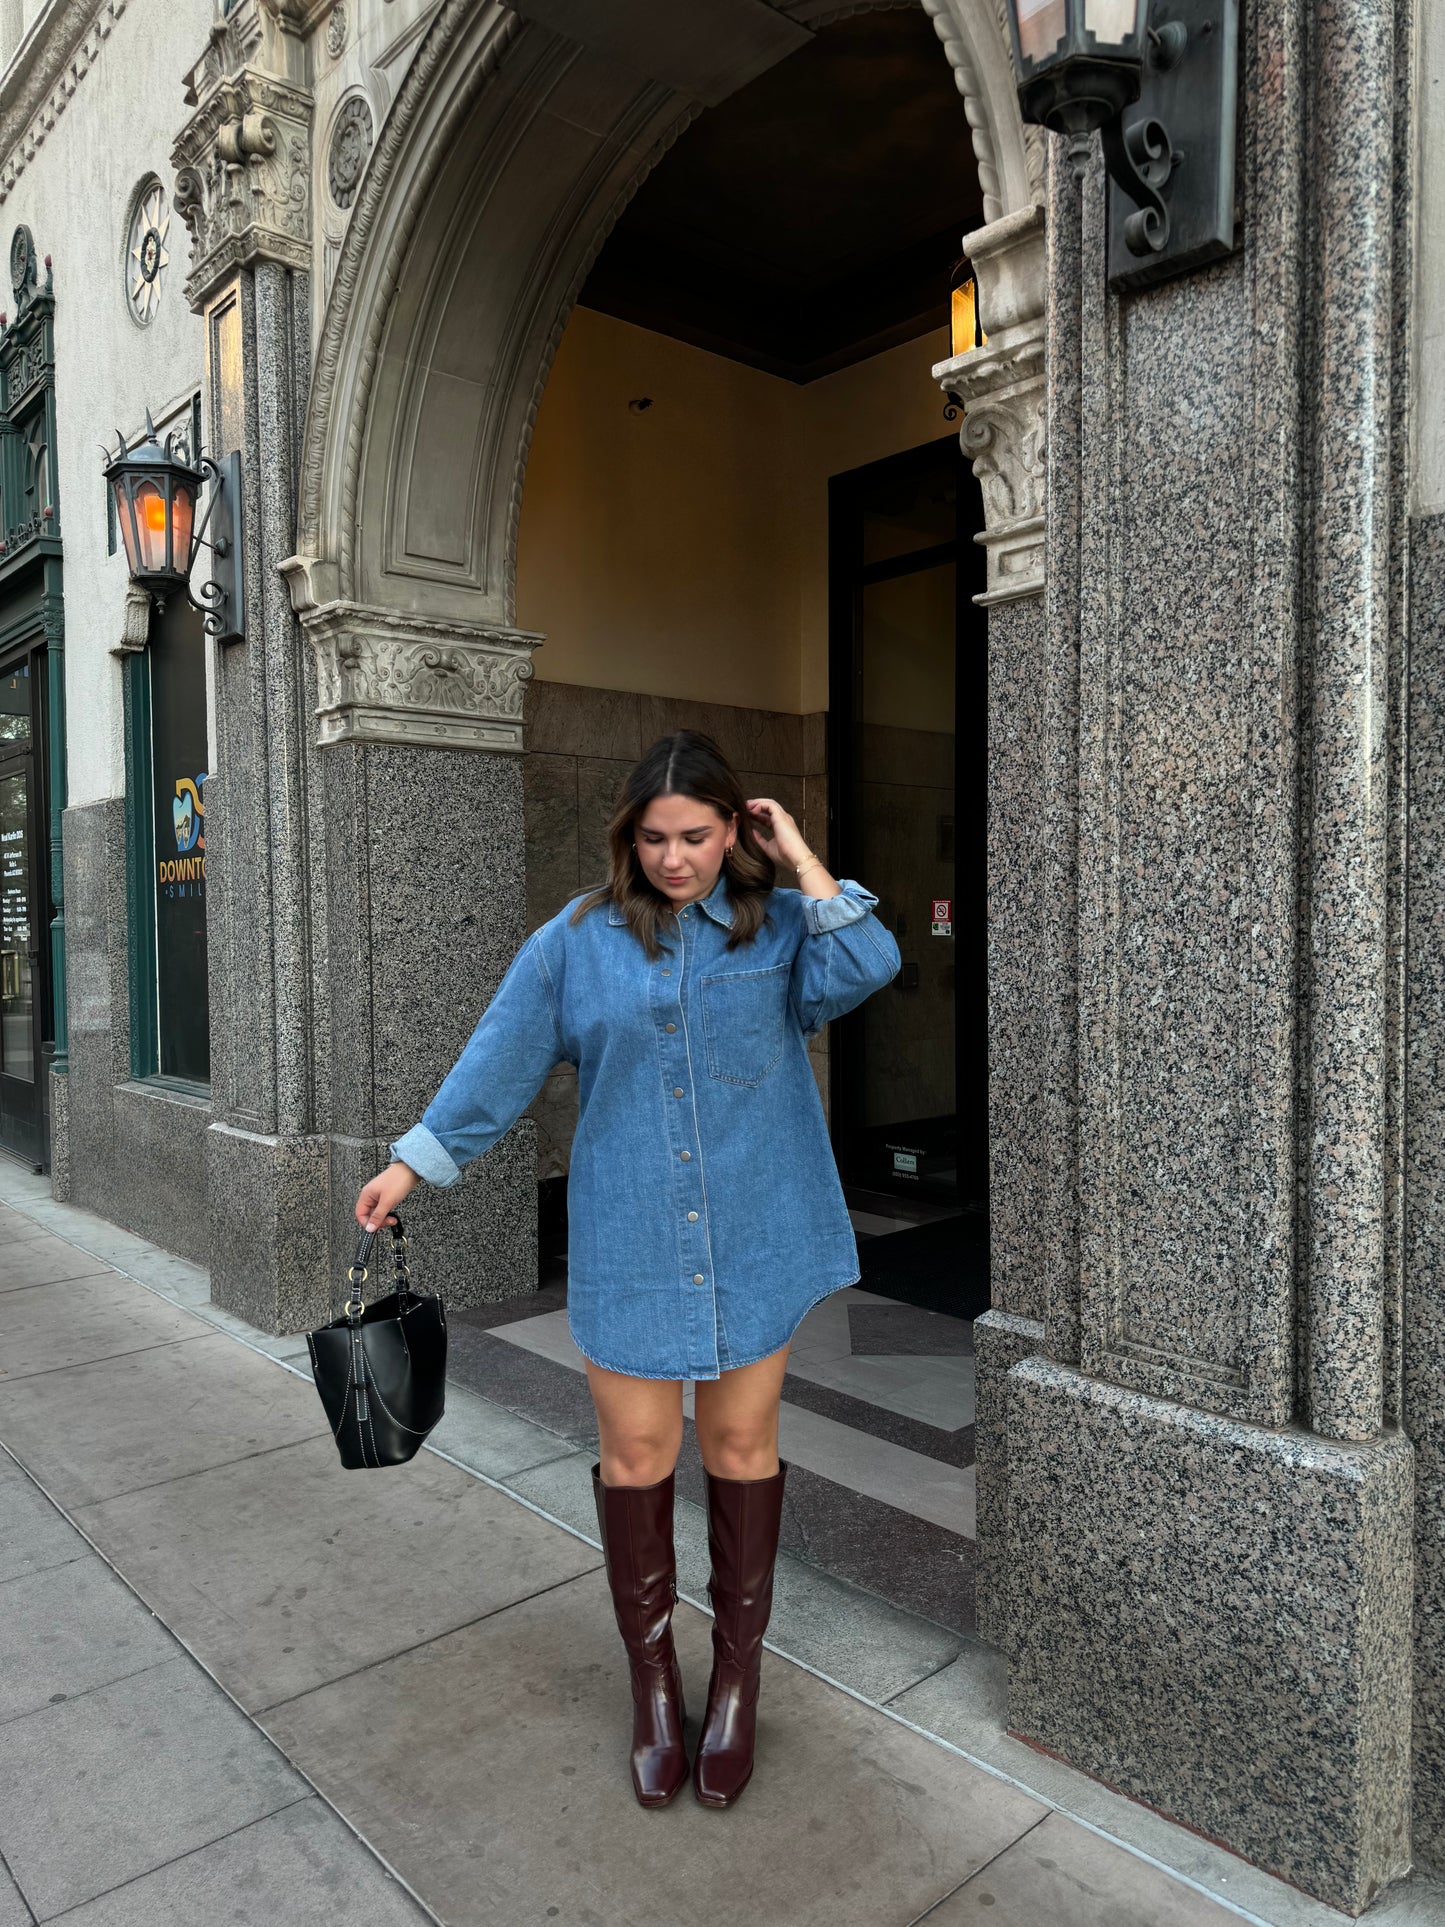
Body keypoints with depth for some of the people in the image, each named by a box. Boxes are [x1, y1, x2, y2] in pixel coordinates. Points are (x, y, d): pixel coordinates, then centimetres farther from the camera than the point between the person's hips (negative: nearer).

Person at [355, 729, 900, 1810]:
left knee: (742, 1446, 14)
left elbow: (866, 969, -20)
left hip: (755, 1237, 0)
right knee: (637, 1455, 9)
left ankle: (739, 1673, 35)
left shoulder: (780, 926, -1)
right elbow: (501, 1060, 3)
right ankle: (652, 1675, 33)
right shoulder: (580, 939, 0)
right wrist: (414, 1161, 4)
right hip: (630, 1243, 0)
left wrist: (801, 859, -13)